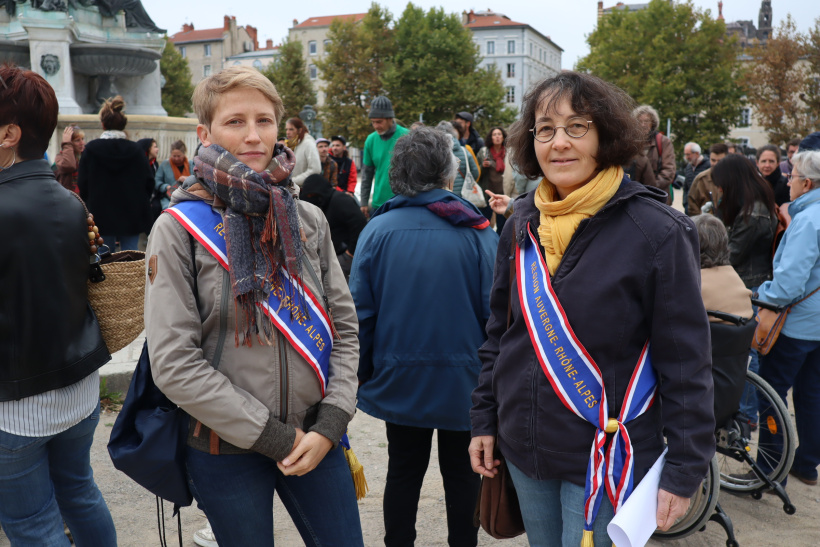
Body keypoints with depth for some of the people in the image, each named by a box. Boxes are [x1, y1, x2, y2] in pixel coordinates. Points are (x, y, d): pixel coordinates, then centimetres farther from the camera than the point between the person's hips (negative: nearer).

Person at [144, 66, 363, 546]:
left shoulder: (308, 219, 2)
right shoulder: (180, 227, -8)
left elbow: (344, 328, 4)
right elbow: (175, 363, -13)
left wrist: (330, 425, -8)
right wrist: (273, 437, -14)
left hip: (314, 439, 3)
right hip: (226, 450, -3)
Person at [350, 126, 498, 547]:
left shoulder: (377, 230, -9)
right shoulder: (477, 232, -11)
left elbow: (360, 313, -5)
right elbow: (493, 311, -11)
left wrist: (361, 372, 7)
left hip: (400, 381, 1)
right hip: (462, 381, -1)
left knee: (403, 471, 17)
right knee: (461, 471, 16)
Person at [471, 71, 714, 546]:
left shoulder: (657, 231, -15)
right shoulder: (522, 225, 1)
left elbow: (686, 363, -12)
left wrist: (685, 470, -11)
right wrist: (486, 420, 9)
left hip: (608, 459, -5)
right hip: (523, 450, 5)